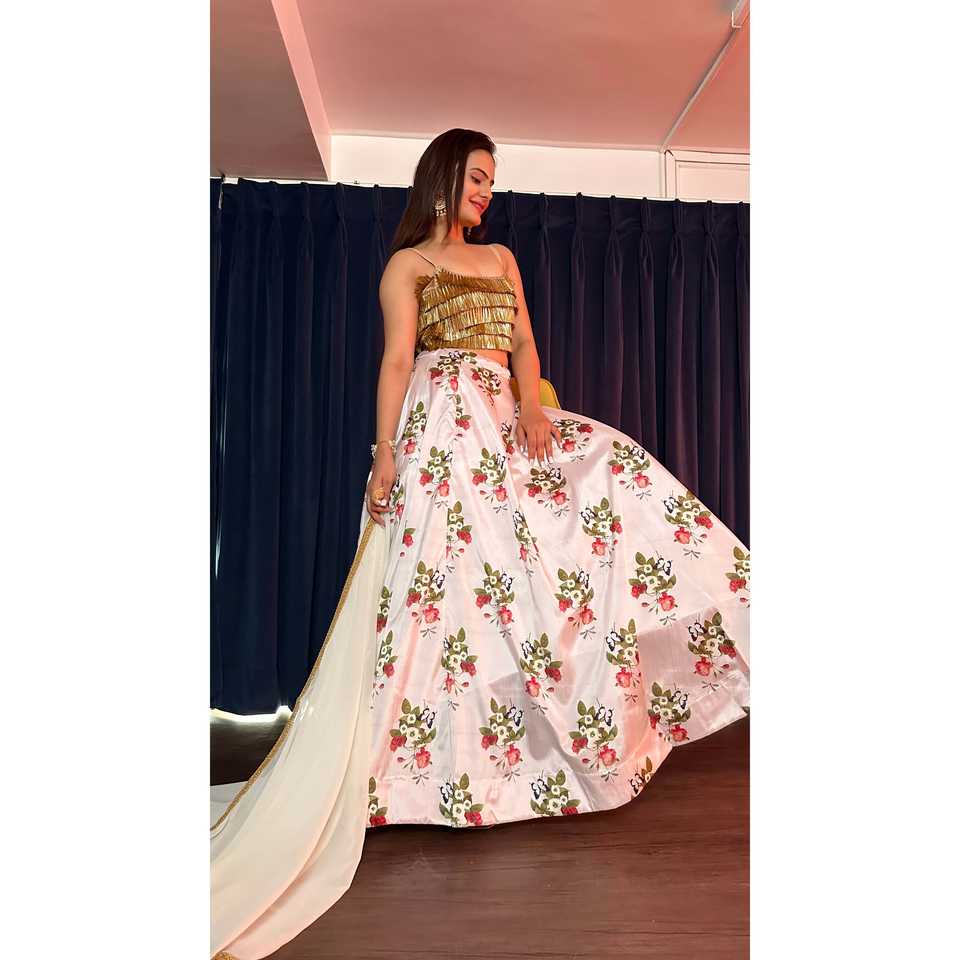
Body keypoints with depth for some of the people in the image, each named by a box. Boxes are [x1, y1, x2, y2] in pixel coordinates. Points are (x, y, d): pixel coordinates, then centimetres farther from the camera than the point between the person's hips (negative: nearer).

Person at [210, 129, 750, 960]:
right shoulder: (407, 263, 8)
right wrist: (386, 455, -13)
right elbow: (396, 361, -3)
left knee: (613, 472, -5)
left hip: (507, 418, 6)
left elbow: (523, 341, 12)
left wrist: (532, 402, -8)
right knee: (444, 579, -10)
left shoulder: (501, 257, 24)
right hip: (443, 424, -6)